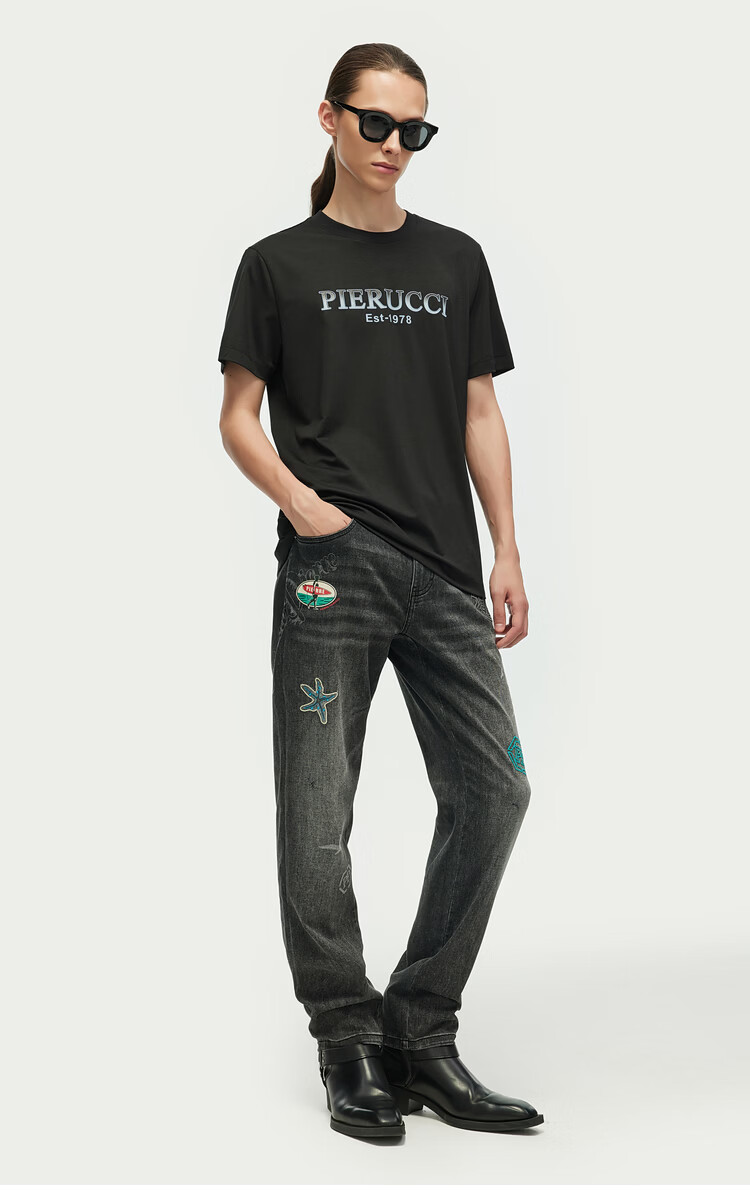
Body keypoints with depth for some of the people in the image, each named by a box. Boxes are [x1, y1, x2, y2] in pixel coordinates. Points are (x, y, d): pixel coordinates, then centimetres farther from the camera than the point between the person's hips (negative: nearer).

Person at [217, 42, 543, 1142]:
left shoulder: (456, 260, 16)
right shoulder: (279, 264, 6)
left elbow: (481, 413, 15)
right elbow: (239, 416, 5)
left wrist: (507, 554, 6)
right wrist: (294, 497, -13)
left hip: (445, 572, 4)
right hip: (333, 565, -3)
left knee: (493, 788, -1)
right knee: (319, 811, -1)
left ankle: (422, 1034, 12)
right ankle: (350, 1043, 12)